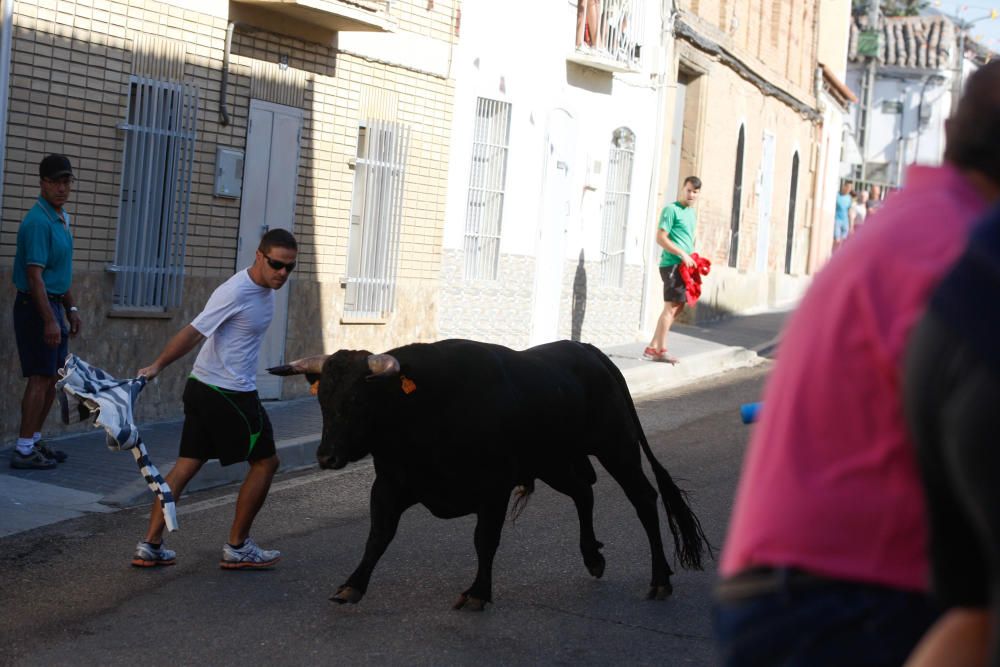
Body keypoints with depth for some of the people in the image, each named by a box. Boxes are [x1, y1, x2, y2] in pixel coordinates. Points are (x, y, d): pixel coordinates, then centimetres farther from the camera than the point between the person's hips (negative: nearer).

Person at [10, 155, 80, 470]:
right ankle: (23, 451, -3)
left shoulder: (62, 218, 12)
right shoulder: (38, 222, -18)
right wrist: (49, 320, -25)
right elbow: (35, 275, -22)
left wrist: (71, 308, 19)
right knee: (40, 379, -8)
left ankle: (34, 440, 23)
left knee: (53, 378, 14)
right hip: (35, 306, -10)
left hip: (54, 305, 10)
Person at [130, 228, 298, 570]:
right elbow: (193, 332, -22)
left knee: (188, 464, 8)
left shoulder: (264, 288, 9)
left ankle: (150, 546, 8)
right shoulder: (235, 292, -20)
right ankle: (237, 547, 13)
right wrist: (157, 366, -21)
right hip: (228, 396, -9)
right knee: (265, 462, 4)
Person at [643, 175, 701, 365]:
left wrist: (693, 258, 13)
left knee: (677, 307, 10)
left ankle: (652, 348, 13)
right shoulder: (671, 210, -8)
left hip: (684, 265, 9)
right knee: (671, 307, -8)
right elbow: (661, 237, -15)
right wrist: (682, 254, -18)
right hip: (672, 264, -9)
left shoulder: (690, 212, 19)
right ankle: (661, 350, -4)